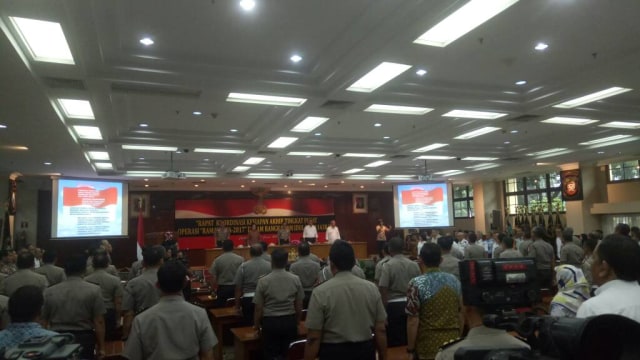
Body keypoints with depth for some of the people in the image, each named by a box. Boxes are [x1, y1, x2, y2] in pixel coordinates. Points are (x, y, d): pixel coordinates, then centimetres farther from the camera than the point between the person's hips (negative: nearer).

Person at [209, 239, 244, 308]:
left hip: (223, 288, 0)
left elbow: (213, 276, -2)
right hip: (236, 287, 0)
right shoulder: (240, 259, -5)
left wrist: (214, 289, 10)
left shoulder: (217, 260, -3)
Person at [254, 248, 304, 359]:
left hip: (270, 322, -2)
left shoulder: (263, 281, -9)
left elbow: (258, 308, -5)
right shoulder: (295, 279, -4)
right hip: (290, 321, 2)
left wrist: (256, 325, 11)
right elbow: (299, 306, 3)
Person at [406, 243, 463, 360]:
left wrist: (410, 347, -5)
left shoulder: (416, 284, -15)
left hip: (428, 345, -4)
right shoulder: (454, 280, -1)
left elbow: (413, 320, -15)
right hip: (452, 342, 4)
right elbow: (460, 314, 7)